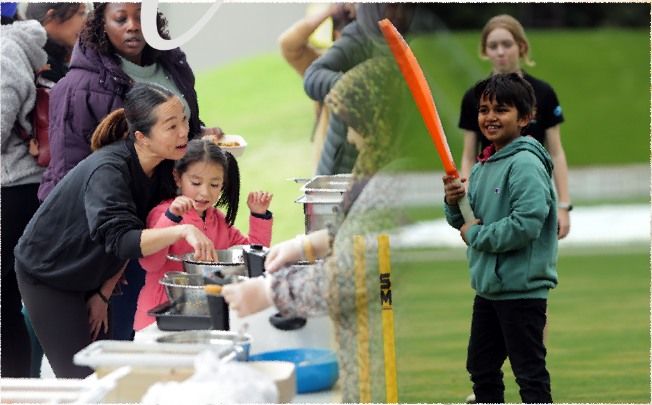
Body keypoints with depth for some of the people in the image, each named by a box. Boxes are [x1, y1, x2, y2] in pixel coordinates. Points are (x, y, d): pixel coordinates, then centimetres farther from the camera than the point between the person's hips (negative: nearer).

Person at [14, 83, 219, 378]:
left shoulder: (163, 168, -9)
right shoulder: (107, 171, -32)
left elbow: (137, 239, 1)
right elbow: (120, 240, -44)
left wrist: (103, 294, 0)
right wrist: (182, 230, -55)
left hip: (88, 277, 7)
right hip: (47, 274, -7)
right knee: (82, 378, -11)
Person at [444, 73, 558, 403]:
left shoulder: (526, 164, -17)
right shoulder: (482, 167, 10)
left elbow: (526, 225, -27)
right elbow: (469, 222, 19)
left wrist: (476, 235, -15)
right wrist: (453, 203, -3)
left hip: (522, 289, -9)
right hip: (487, 286, 9)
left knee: (530, 375, -1)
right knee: (481, 368, 19)